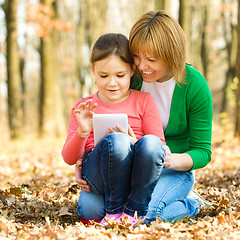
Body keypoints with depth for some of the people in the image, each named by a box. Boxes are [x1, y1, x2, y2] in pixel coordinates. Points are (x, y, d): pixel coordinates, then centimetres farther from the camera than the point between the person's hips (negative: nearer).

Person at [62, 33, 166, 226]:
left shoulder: (144, 101, 12)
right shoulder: (84, 106, 14)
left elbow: (160, 145, 5)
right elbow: (69, 159, 10)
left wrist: (135, 145, -17)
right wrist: (82, 132, -11)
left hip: (138, 176, 1)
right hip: (96, 175, 0)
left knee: (150, 143, -33)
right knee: (117, 140, -34)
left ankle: (133, 212, -17)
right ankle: (114, 210, -13)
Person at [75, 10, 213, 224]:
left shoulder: (195, 86, -15)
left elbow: (202, 152, -9)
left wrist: (173, 160, -32)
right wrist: (85, 163, -16)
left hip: (175, 171, -3)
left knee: (143, 214, -32)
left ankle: (188, 204, 1)